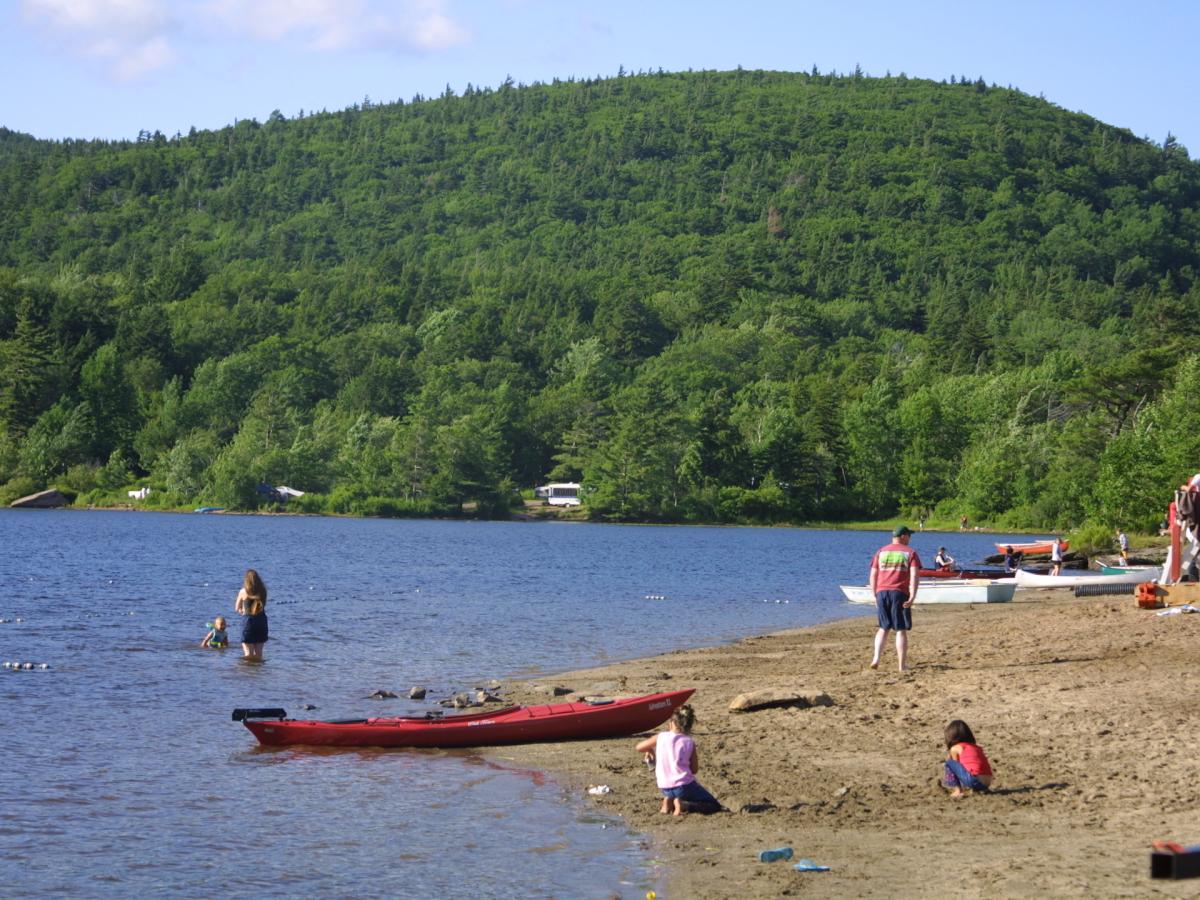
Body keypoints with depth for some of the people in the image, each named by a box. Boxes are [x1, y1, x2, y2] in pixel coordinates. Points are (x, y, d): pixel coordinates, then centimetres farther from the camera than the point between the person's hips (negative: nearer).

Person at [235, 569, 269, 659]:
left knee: (248, 653, -1)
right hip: (262, 620, 4)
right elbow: (263, 605, 10)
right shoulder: (262, 590, 0)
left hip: (249, 621, -4)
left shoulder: (243, 591, -7)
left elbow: (237, 609, 3)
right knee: (258, 653, 12)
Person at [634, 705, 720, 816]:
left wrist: (649, 751, 31)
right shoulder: (689, 742, -1)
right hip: (684, 785, -5)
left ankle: (668, 800, 13)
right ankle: (682, 804, -14)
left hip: (665, 787, 5)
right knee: (714, 806, 6)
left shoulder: (661, 737, 1)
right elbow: (694, 769, 3)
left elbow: (638, 748, 12)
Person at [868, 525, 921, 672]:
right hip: (900, 593, -3)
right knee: (901, 630, 2)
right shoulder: (910, 553, 3)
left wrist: (875, 595, 16)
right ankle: (902, 665, 2)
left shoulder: (881, 551, 14)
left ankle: (876, 658, -2)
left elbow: (873, 576, 11)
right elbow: (914, 575, -10)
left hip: (882, 592, 3)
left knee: (883, 628, 14)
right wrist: (912, 596, -15)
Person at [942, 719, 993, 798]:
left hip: (974, 781, -7)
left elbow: (957, 766, 18)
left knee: (949, 764, 8)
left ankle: (957, 791, -2)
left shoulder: (955, 748, 8)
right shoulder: (977, 747, 26)